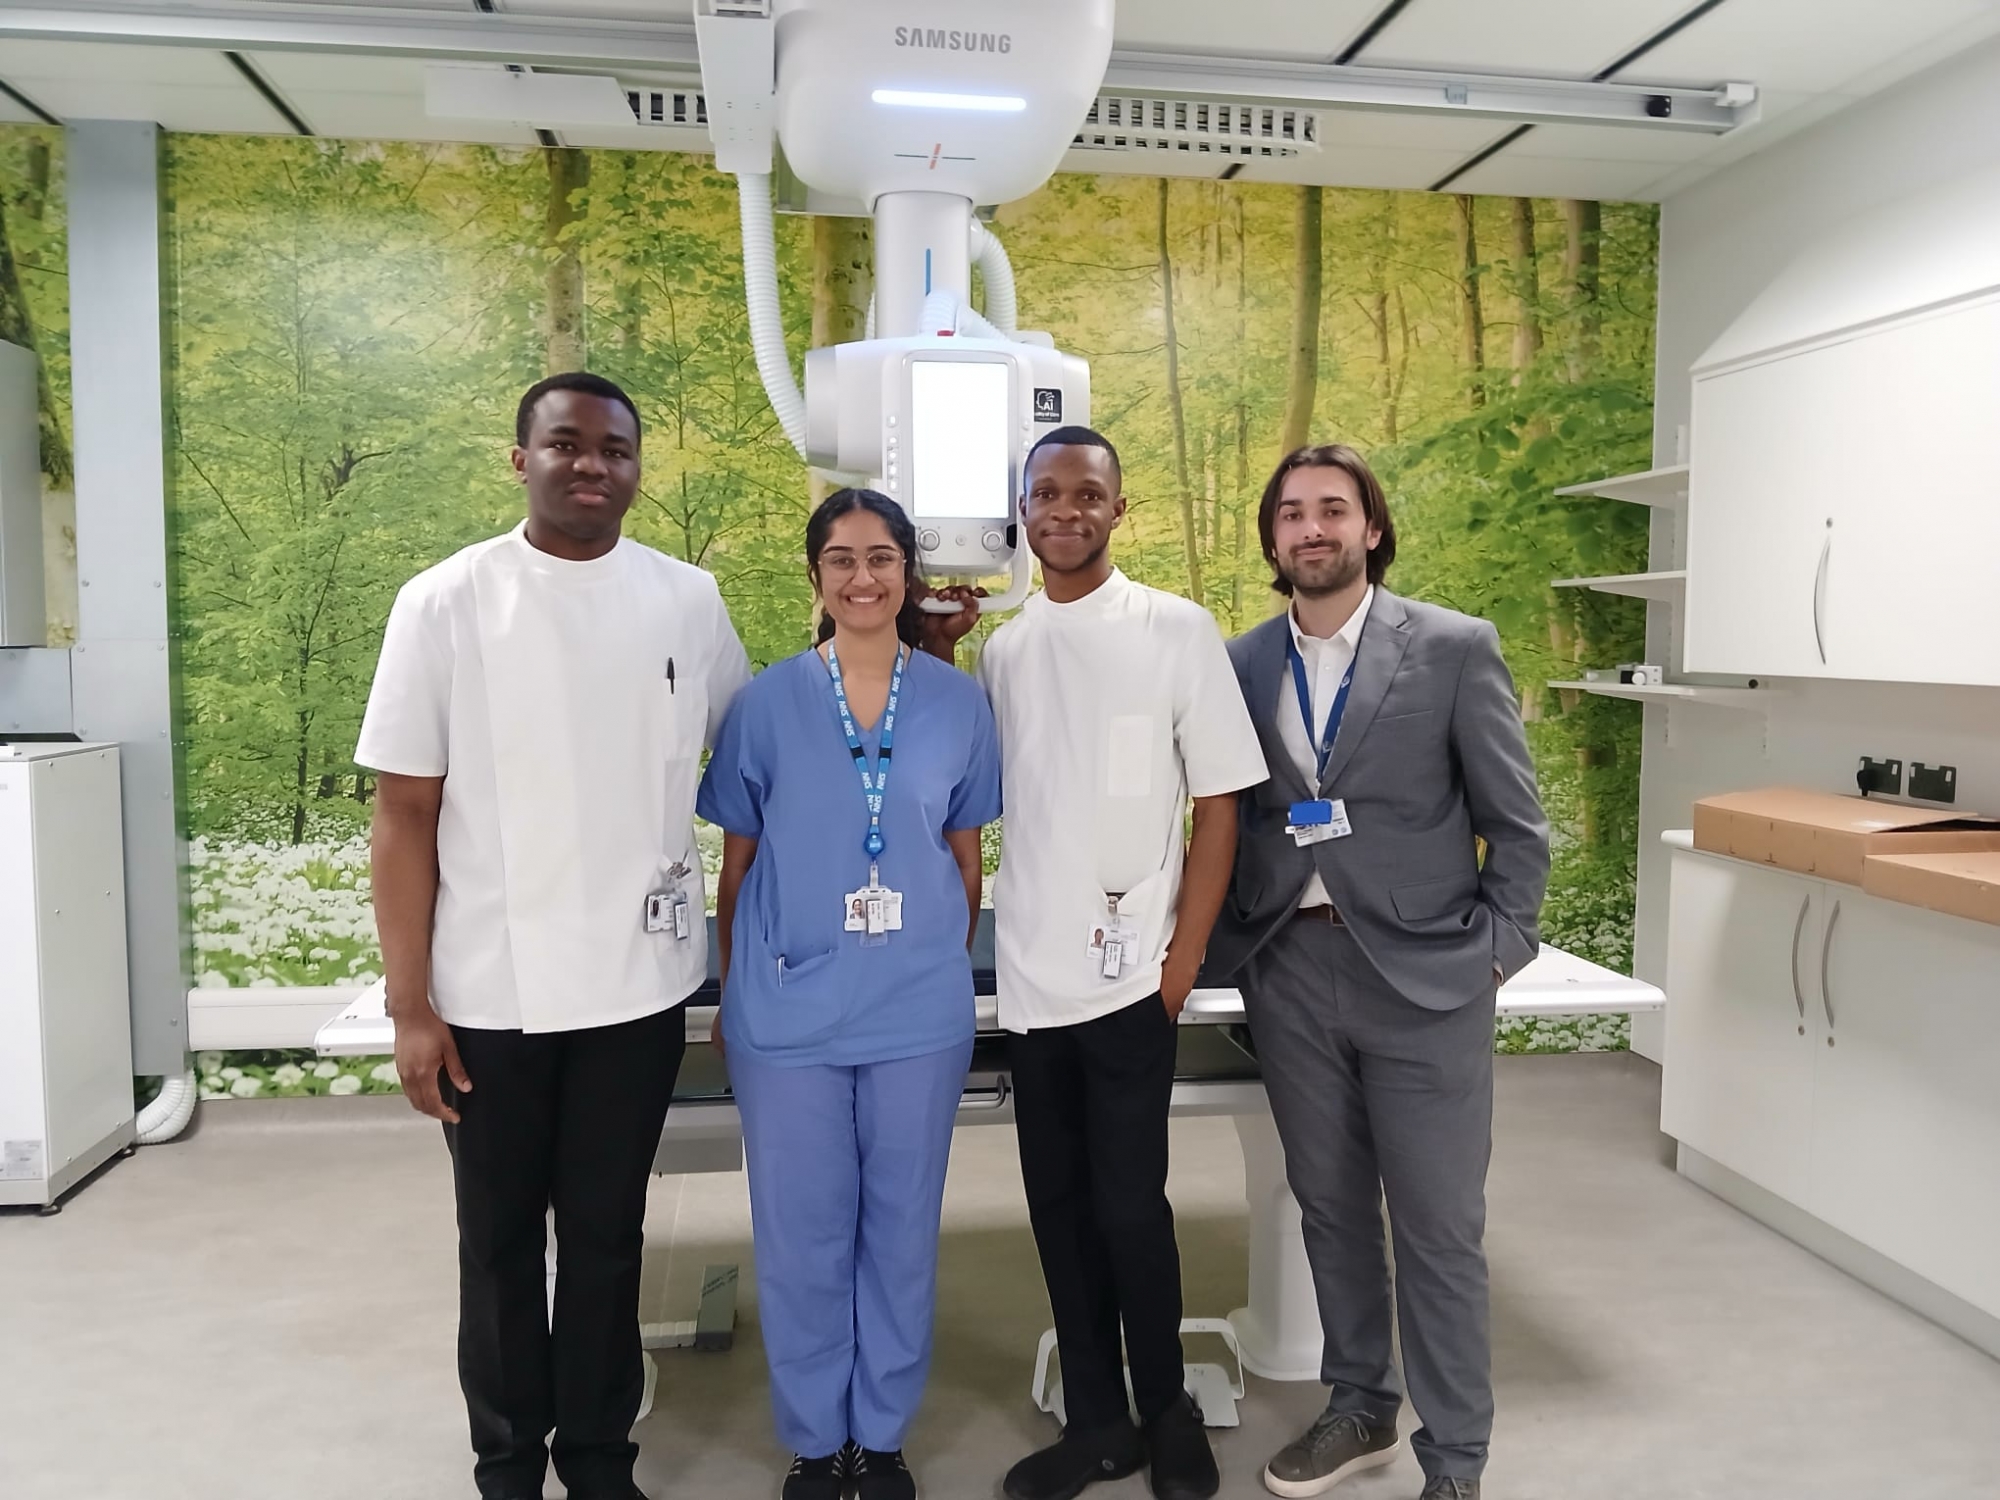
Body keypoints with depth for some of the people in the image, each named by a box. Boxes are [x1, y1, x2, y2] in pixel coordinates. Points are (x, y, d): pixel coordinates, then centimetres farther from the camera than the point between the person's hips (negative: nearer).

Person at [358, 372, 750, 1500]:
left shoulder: (688, 599, 0)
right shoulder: (445, 603, -6)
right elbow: (406, 814, -6)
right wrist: (411, 1006, -7)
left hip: (640, 985, 2)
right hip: (489, 996, -1)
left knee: (608, 1235, 16)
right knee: (501, 1241, 15)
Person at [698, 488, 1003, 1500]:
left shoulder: (958, 703, 0)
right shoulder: (766, 703, -2)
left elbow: (966, 859, 9)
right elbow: (737, 863, 5)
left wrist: (947, 973, 10)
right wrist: (730, 996, 6)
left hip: (919, 1015, 1)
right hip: (787, 1013, 0)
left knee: (901, 1233, 13)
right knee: (801, 1239, 11)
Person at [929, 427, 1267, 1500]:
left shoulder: (1178, 630, -5)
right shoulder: (998, 646, 8)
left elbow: (1218, 805, -4)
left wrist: (1182, 960, -8)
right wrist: (929, 654, 3)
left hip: (1130, 978, -4)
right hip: (1032, 977, 4)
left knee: (1128, 1205, 4)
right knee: (1060, 1207, 13)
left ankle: (1164, 1411, 29)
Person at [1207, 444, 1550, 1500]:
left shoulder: (1454, 649, -3)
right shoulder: (1242, 664, 6)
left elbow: (1515, 825, -1)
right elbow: (1231, 820, 11)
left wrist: (1492, 953, -5)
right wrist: (1223, 942, 2)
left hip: (1422, 976, -3)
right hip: (1290, 975, 4)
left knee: (1440, 1228, 5)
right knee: (1330, 1204, 16)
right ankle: (1361, 1409, 36)